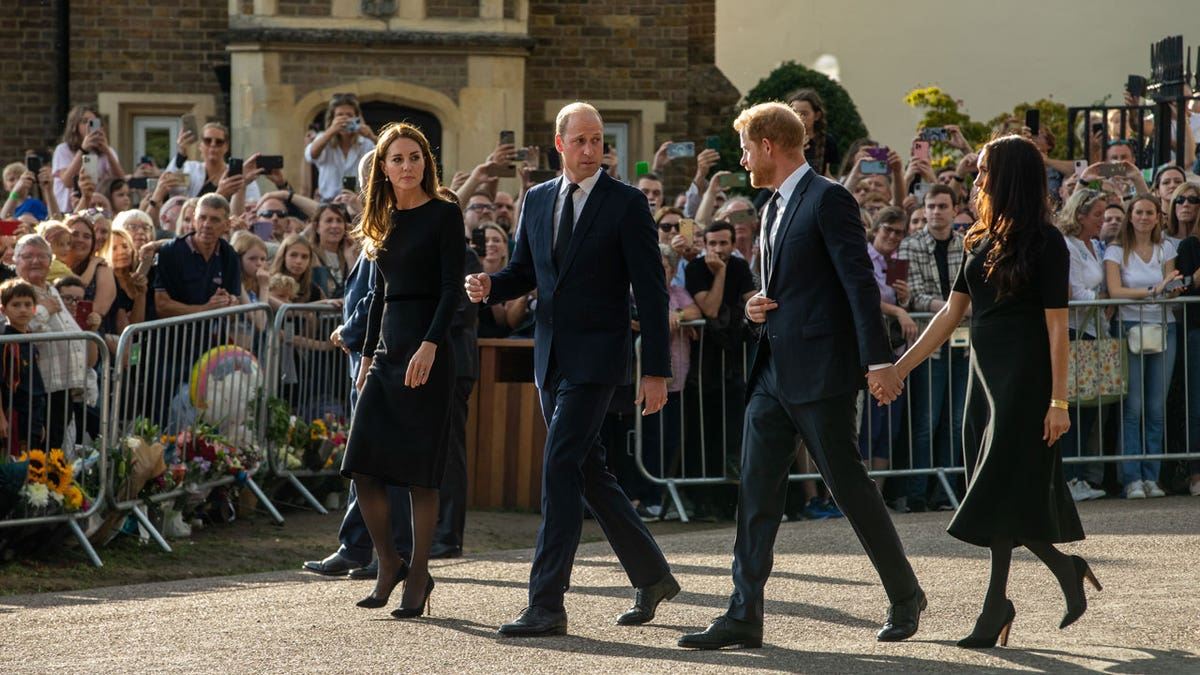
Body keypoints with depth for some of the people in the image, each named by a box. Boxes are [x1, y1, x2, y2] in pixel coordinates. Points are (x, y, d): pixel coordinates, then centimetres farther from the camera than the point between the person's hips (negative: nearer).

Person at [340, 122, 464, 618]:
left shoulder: (443, 215, -4)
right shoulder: (386, 222, 15)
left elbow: (451, 288, -11)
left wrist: (429, 346, -21)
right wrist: (368, 354, 18)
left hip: (426, 350, -6)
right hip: (387, 348, 6)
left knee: (419, 469, -4)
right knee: (363, 465, -2)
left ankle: (418, 577, 5)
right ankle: (389, 563, 13)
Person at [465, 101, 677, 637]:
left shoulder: (626, 204, -6)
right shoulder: (538, 200, 11)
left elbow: (651, 291, -7)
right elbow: (524, 272, 19)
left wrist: (656, 370, -10)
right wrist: (488, 286, -5)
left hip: (596, 357, -7)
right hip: (551, 355, 7)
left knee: (560, 468, -14)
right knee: (588, 473, 12)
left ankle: (546, 604, -13)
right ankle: (652, 576, 28)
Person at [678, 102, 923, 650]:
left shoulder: (828, 199, -10)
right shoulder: (774, 208, 17)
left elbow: (860, 281, -16)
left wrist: (879, 360, -21)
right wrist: (757, 306, 5)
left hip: (821, 372, -9)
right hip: (774, 373, 9)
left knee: (848, 484, 0)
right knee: (756, 488, 2)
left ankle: (905, 596, 15)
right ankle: (744, 615, 1)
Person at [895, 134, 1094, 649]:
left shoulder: (1045, 243, -10)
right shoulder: (982, 241, 11)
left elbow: (1056, 325, -12)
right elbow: (952, 312, 13)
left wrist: (1059, 401, -16)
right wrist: (900, 368, 10)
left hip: (1025, 377, -7)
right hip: (986, 374, 7)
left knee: (1002, 486, -10)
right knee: (1010, 492, 7)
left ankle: (995, 608, -7)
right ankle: (1068, 570, 22)